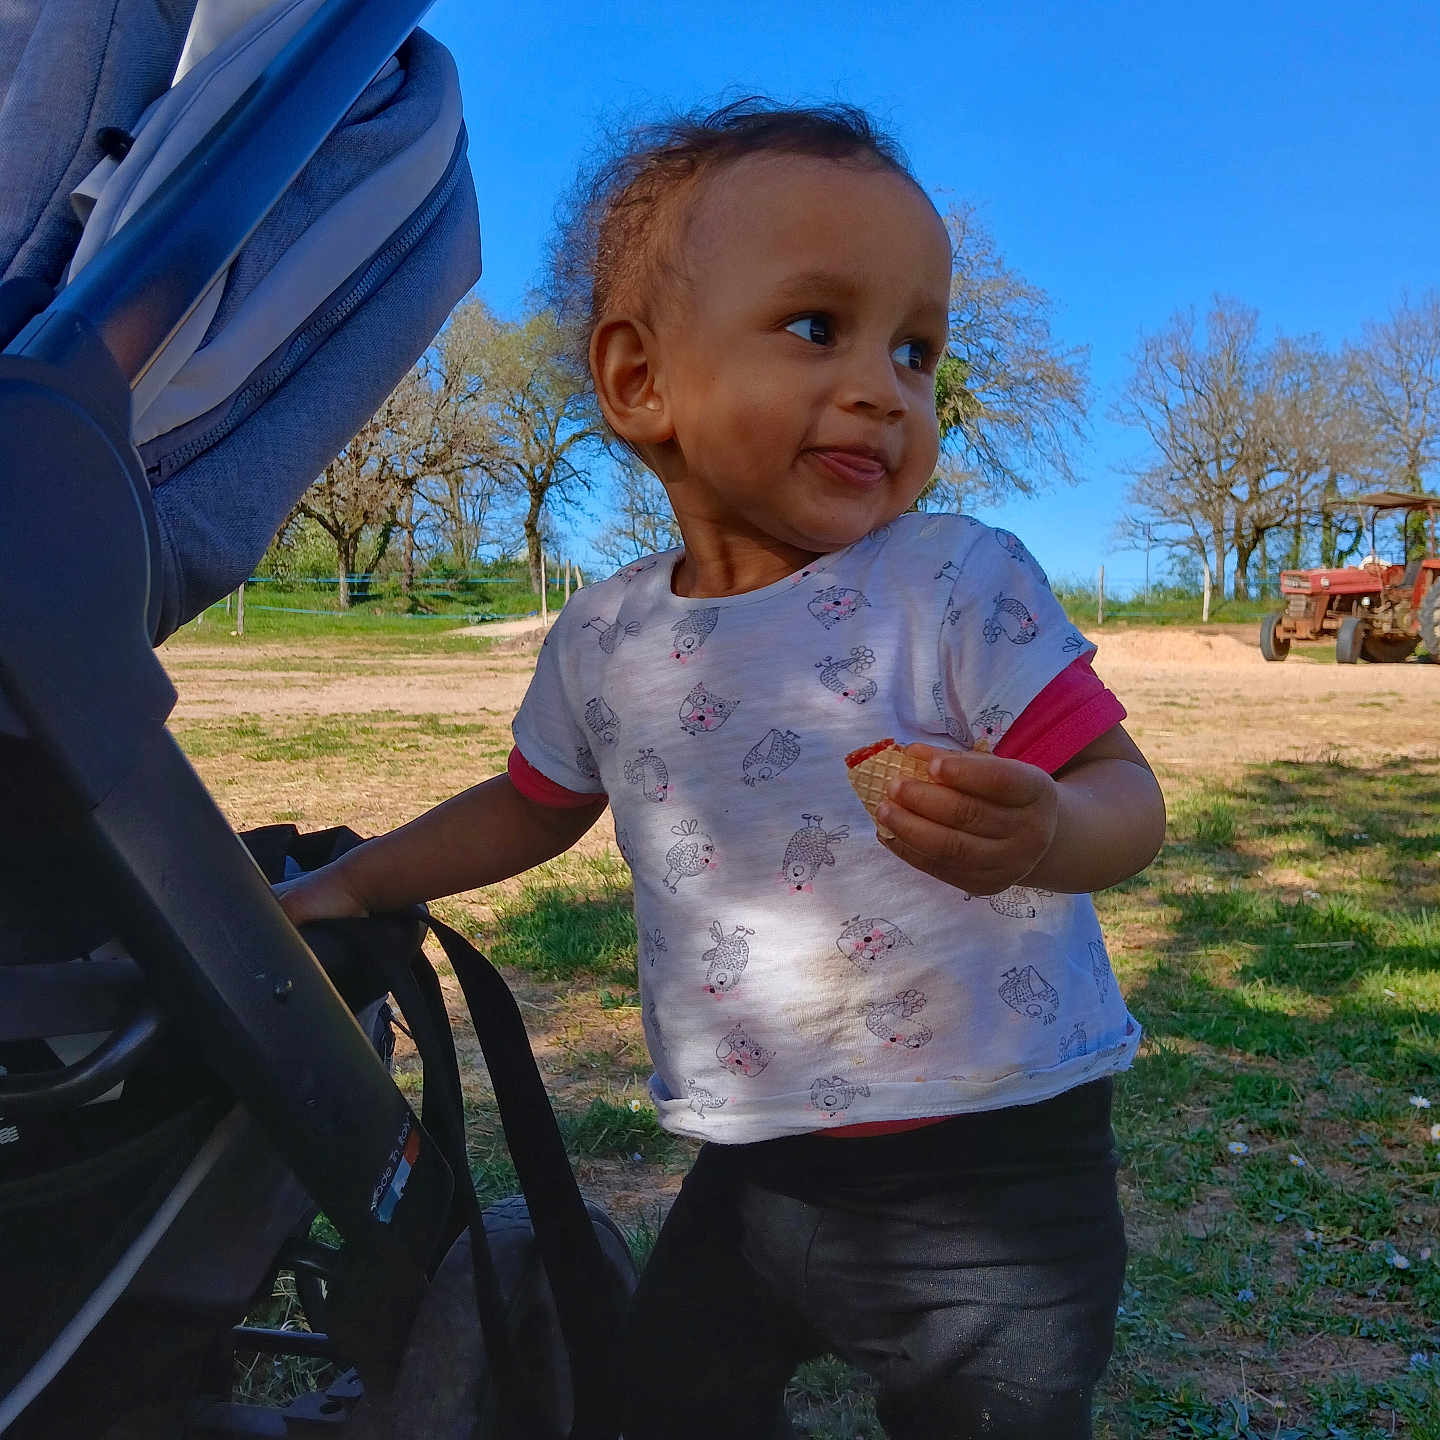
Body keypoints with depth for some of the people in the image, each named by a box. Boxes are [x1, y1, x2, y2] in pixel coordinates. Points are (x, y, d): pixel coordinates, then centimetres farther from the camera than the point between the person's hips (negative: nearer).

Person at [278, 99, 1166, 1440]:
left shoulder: (963, 584, -14)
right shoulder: (604, 640, -2)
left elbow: (1125, 797, -13)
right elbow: (533, 805, 15)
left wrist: (1043, 831, -35)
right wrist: (350, 881, 15)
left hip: (988, 1172, -4)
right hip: (750, 1168, 5)